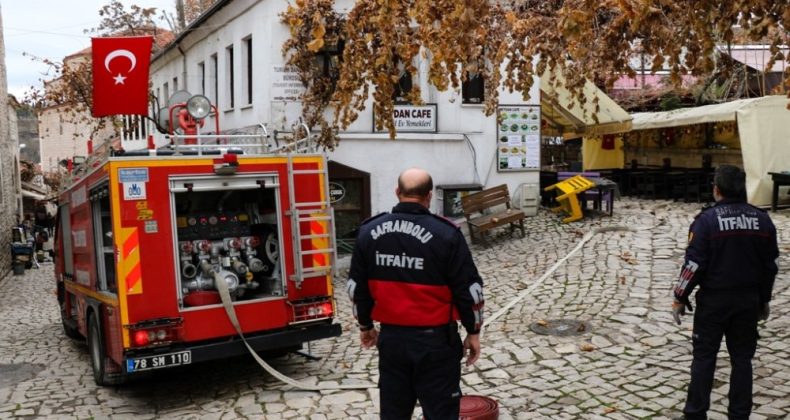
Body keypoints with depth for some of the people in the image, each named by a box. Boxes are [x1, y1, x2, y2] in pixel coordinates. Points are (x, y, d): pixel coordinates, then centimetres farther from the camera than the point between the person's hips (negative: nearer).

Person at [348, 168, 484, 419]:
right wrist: (473, 331, 4)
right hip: (435, 340, -4)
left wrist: (365, 325, 20)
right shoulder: (445, 234, -13)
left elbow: (357, 286, 7)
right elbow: (468, 289, -8)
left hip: (391, 337, 4)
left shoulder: (369, 232, -1)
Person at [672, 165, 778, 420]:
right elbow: (770, 266, 8)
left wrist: (680, 298, -5)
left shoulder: (707, 220, -14)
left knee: (704, 356, 6)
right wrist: (764, 300, 20)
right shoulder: (762, 220, 2)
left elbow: (694, 264, -15)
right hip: (748, 301, 4)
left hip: (713, 300, -4)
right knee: (742, 358, 12)